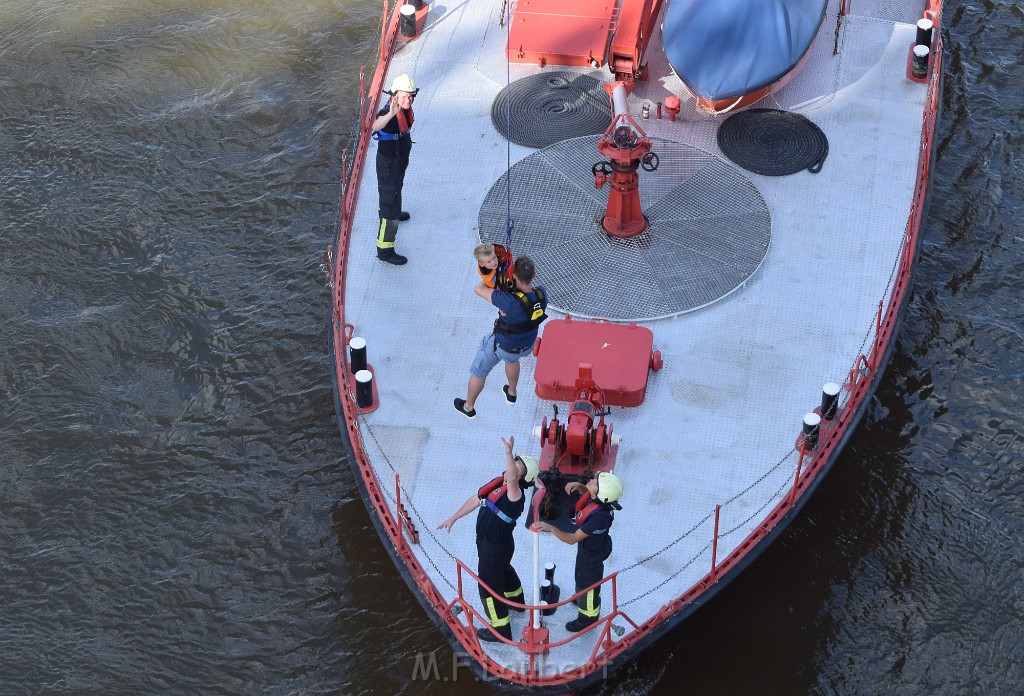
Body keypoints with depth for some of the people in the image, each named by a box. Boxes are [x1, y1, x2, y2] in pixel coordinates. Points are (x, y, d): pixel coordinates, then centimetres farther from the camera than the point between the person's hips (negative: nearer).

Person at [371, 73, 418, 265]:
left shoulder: (404, 109, -6)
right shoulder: (387, 111, -33)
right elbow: (375, 126, -57)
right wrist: (391, 114, -74)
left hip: (400, 157, 9)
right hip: (388, 161, -9)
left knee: (395, 187, 35)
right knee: (390, 200, -7)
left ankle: (389, 212, 67)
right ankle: (384, 250, -1)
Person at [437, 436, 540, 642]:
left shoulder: (515, 494, -30)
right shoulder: (498, 483, -3)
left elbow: (511, 478, -55)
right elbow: (475, 500, 7)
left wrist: (508, 453, -63)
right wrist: (453, 518, 10)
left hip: (496, 547, -10)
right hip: (485, 541, 10)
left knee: (489, 585, 4)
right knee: (503, 570, 33)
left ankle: (501, 630, 18)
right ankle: (517, 601, 60)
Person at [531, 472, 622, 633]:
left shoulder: (599, 517, -46)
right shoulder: (596, 498, -24)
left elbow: (573, 539, -38)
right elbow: (587, 492, 5)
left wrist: (550, 528, -43)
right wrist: (578, 485, -15)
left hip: (591, 554, -8)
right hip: (588, 546, 8)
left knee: (587, 583, 18)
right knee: (583, 577, 34)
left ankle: (588, 618, 44)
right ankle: (582, 599, 64)